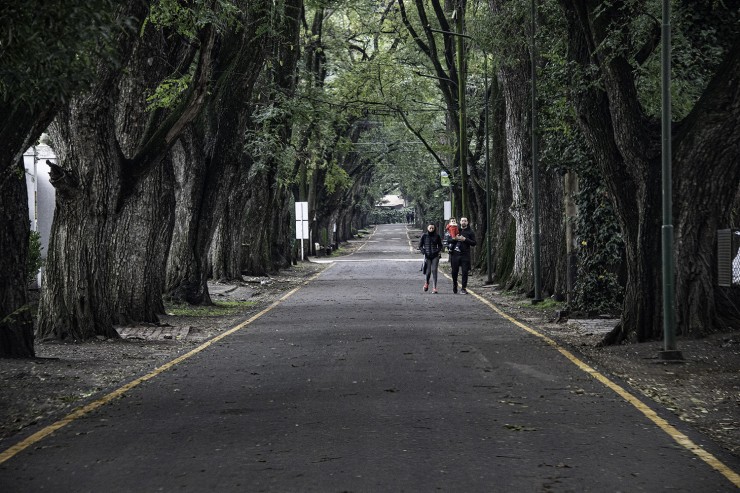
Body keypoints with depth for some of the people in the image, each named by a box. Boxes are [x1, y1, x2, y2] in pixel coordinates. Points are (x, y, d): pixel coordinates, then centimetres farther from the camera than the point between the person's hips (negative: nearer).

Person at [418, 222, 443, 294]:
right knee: (428, 271, -3)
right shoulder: (424, 236, 2)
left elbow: (440, 245, 15)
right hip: (427, 256, 0)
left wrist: (438, 251, -2)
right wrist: (424, 252, -6)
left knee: (434, 271, -8)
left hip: (435, 256, 0)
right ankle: (426, 283, 29)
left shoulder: (437, 236, 5)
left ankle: (434, 288, -7)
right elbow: (420, 246, 7)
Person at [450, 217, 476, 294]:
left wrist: (465, 239, -11)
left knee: (465, 272, -6)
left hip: (465, 255, -2)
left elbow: (474, 243, 1)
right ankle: (454, 287, 21)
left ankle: (463, 288, -1)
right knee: (454, 271, 4)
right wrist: (454, 238, -7)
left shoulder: (470, 232, 7)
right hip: (455, 254, 2)